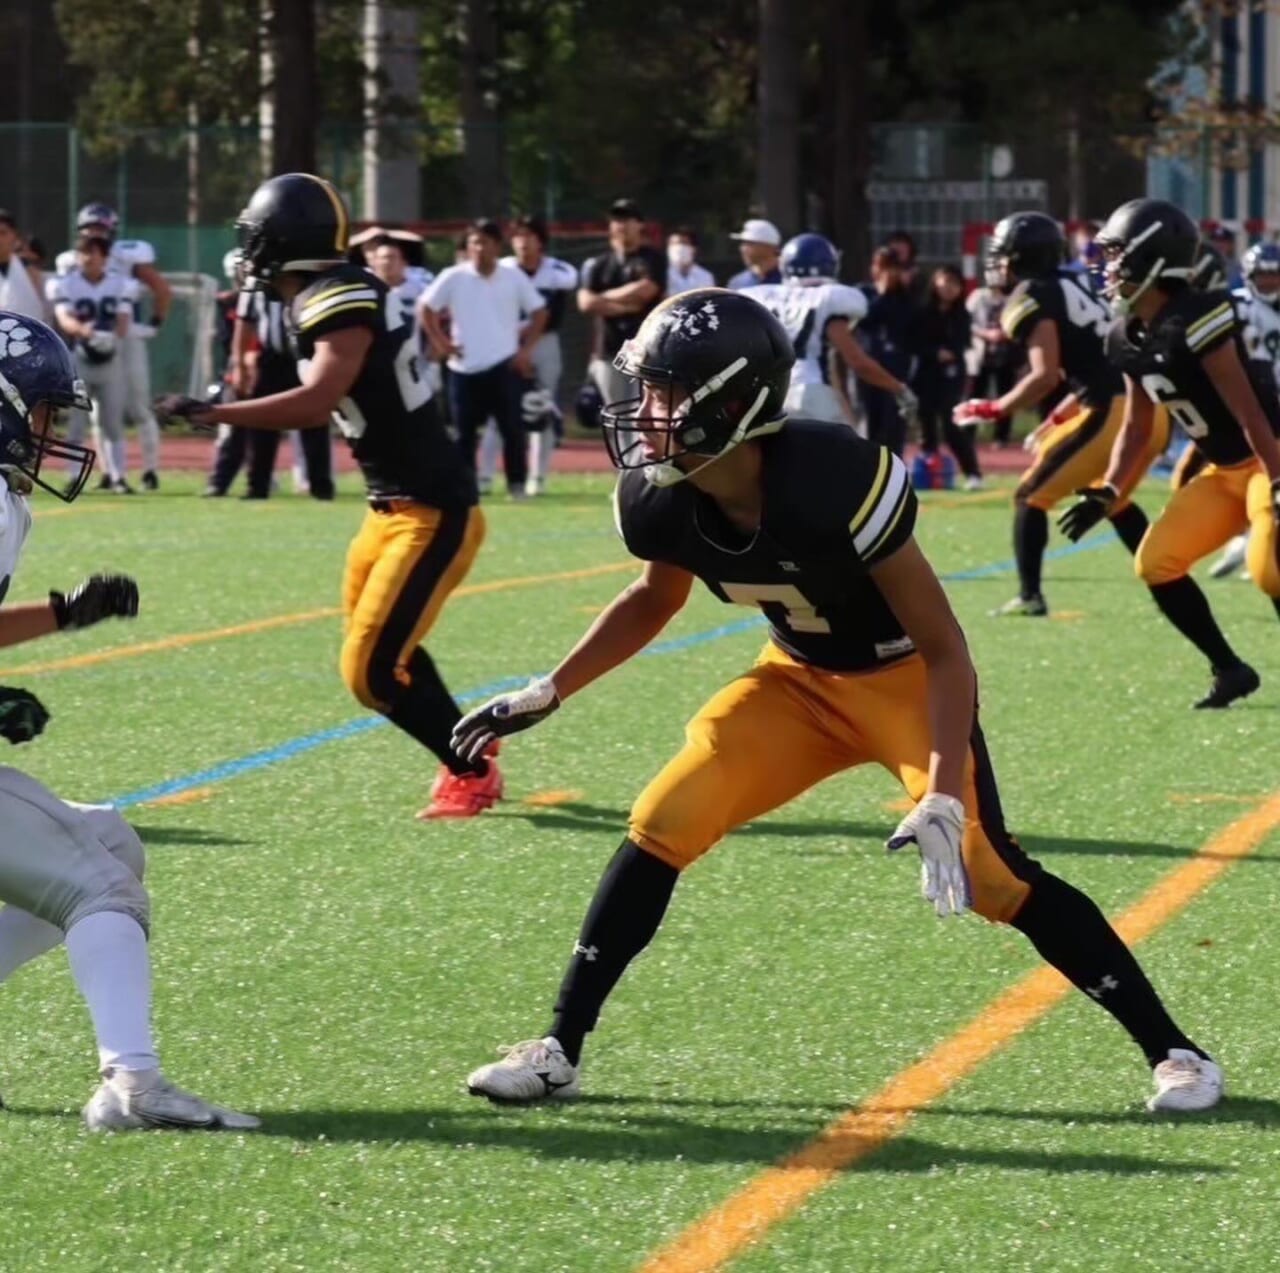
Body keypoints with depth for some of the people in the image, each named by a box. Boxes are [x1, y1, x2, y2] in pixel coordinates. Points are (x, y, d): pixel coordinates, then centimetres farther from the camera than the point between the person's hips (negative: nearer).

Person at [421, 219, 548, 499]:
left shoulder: (514, 278, 1)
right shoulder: (453, 278, -1)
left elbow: (539, 311, 9)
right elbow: (427, 308, 7)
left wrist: (526, 348, 1)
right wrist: (440, 342, -1)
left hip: (504, 366, -1)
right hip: (464, 367, 1)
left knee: (512, 427, -6)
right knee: (464, 431, 5)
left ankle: (517, 484, 2)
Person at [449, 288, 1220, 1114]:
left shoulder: (835, 482, -35)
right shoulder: (660, 500, -17)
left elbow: (943, 648, -27)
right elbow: (654, 601, 11)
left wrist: (943, 800, -34)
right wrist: (548, 695, 8)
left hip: (905, 681, -5)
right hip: (801, 681, 5)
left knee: (987, 873, -17)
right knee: (662, 827, -9)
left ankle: (1172, 1050, -6)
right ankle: (559, 1050, 2)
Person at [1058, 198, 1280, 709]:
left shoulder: (1194, 321, -25)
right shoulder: (1129, 337, 2)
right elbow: (1136, 427, 13)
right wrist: (1107, 492, 3)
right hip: (1224, 470, 9)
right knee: (1156, 563, 4)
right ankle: (1230, 670, 15)